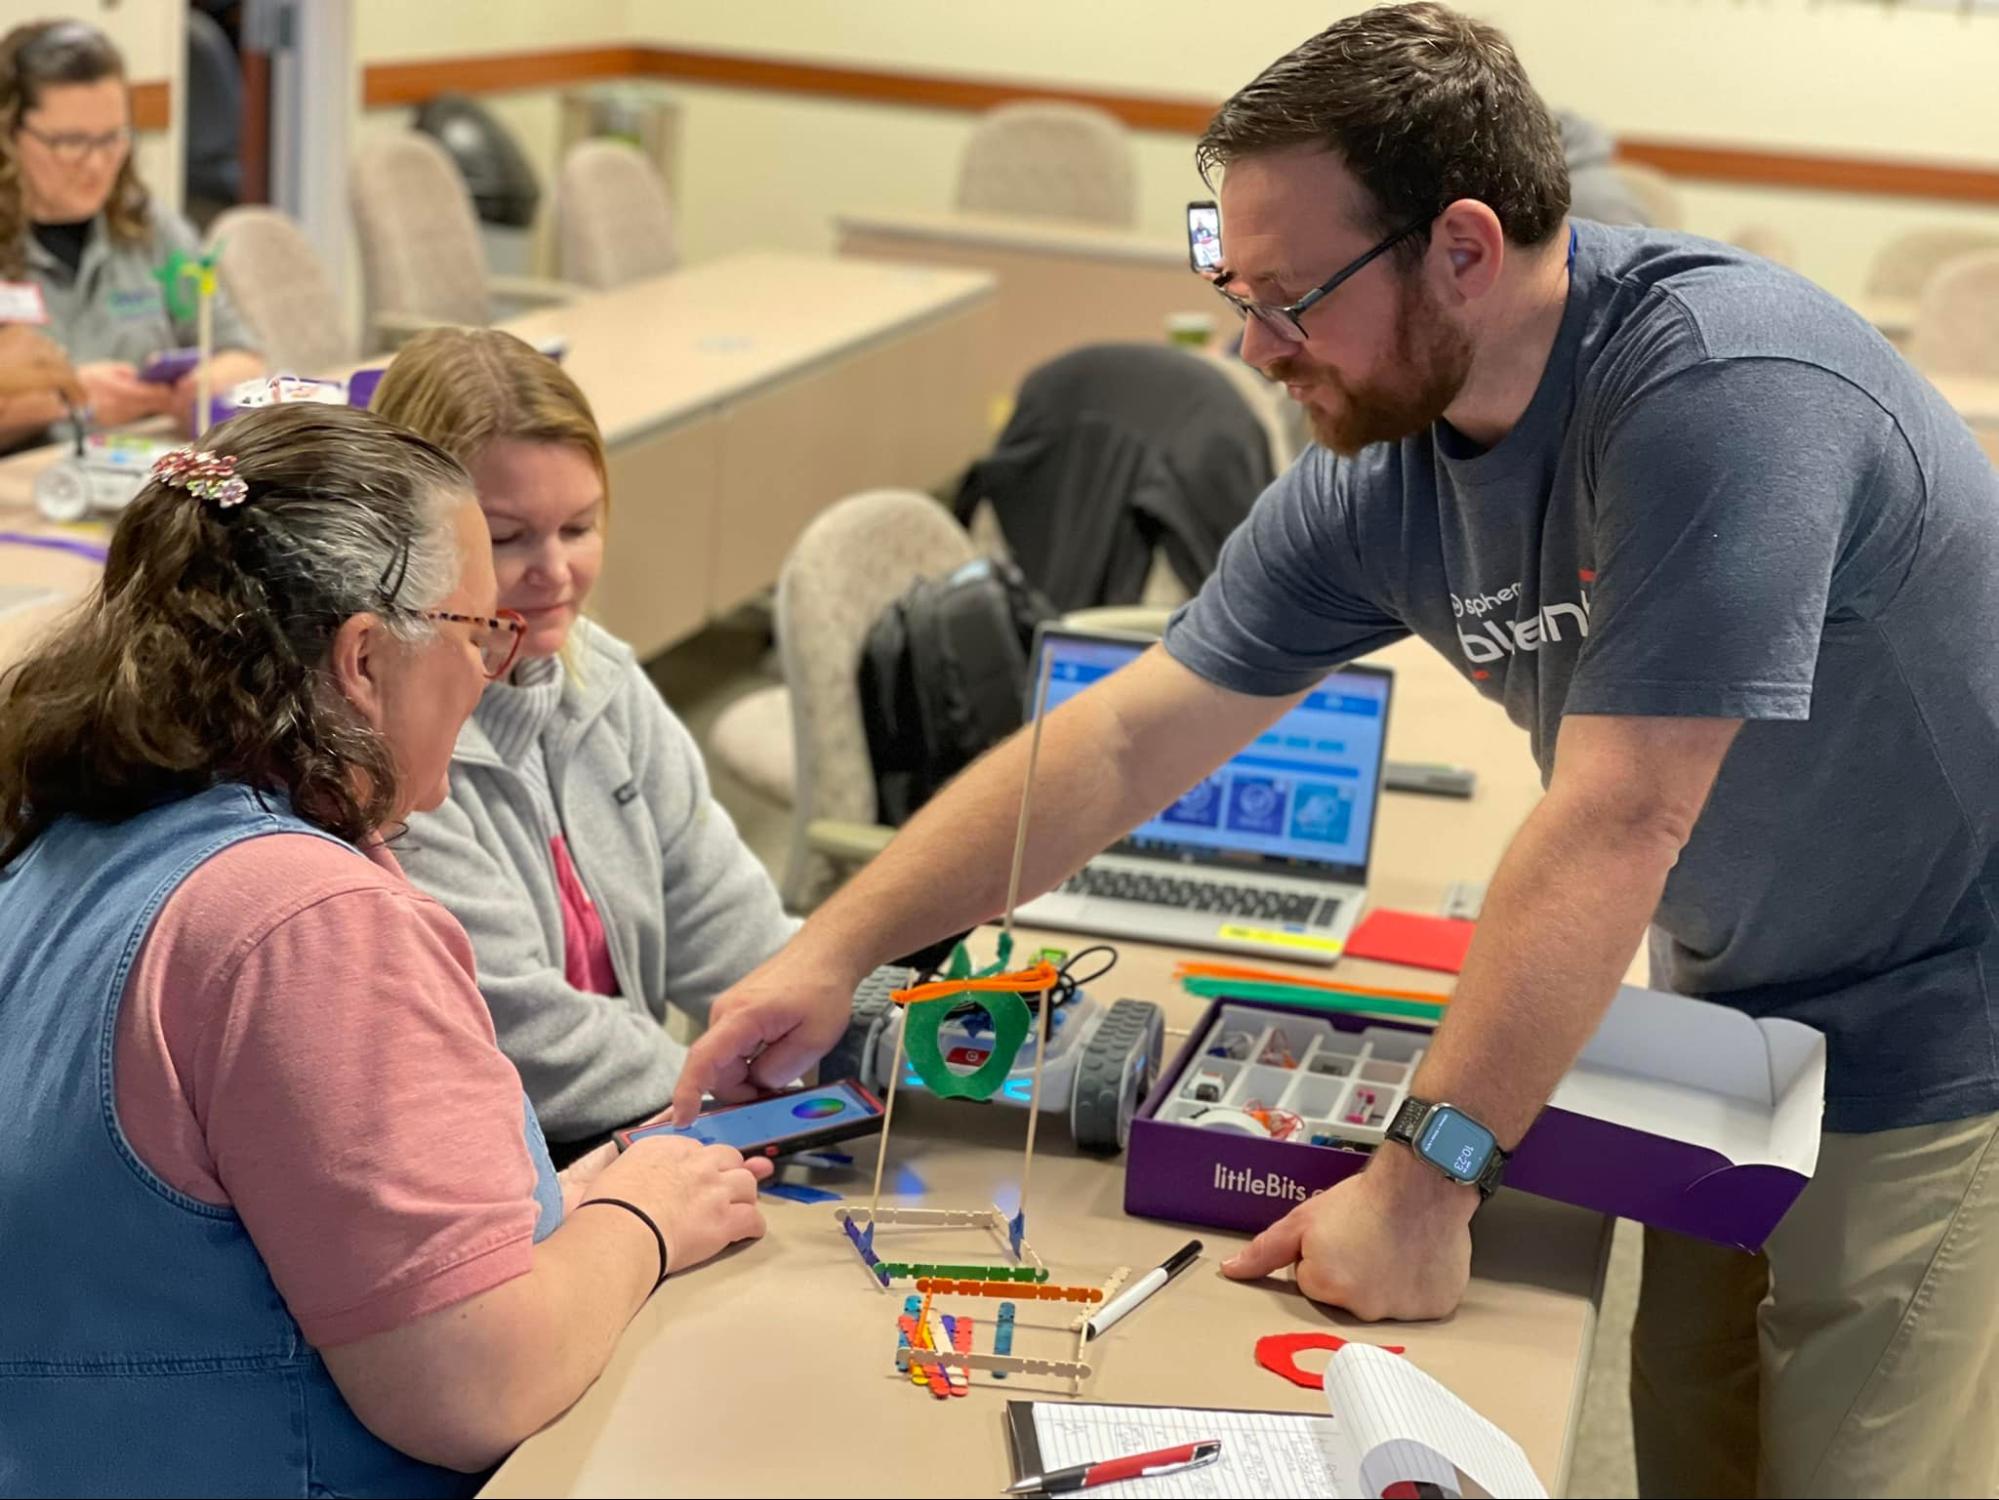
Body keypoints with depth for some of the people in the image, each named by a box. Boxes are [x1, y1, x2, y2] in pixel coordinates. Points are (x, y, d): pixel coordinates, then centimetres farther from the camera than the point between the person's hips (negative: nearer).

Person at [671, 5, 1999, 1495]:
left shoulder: (1723, 385, -30)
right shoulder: (1378, 475, -8)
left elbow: (1613, 827, -32)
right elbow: (1127, 737, -2)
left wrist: (1418, 1183, -29)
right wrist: (837, 951, -3)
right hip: (1734, 1033, 6)